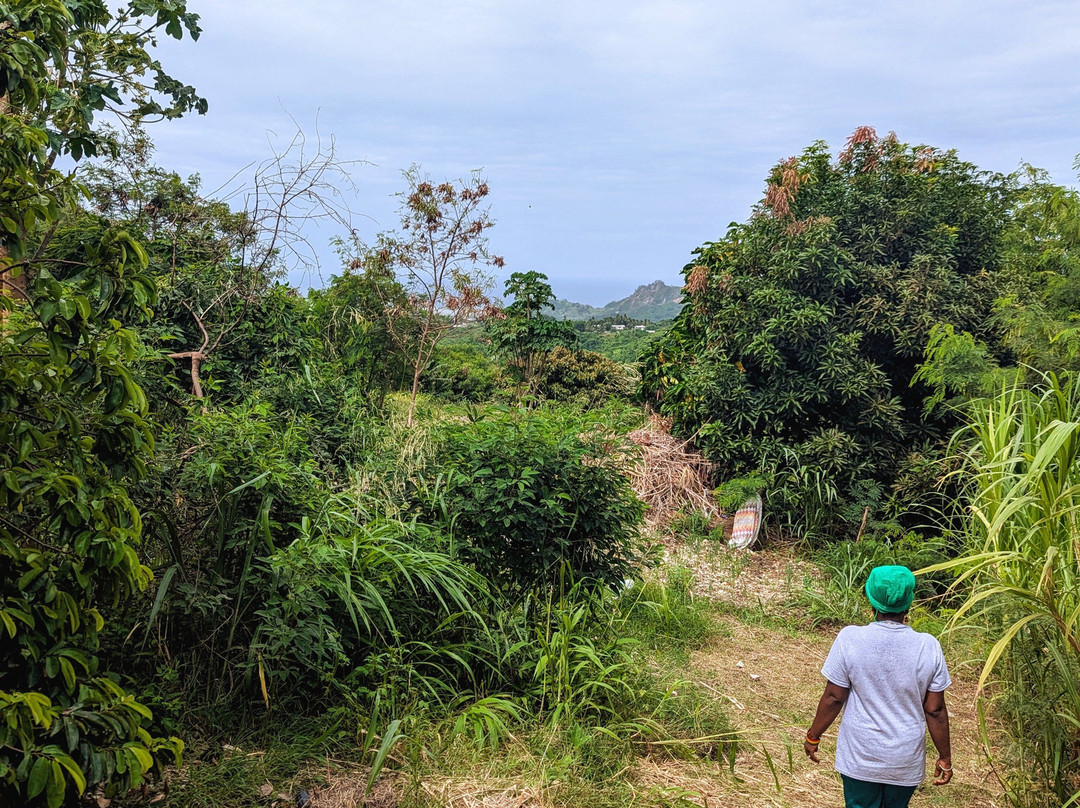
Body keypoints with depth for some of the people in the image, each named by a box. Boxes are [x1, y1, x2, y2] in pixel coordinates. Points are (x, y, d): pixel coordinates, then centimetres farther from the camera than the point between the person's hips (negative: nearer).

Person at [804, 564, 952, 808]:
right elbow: (935, 710, -7)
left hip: (860, 758, -1)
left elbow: (833, 698, -12)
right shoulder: (929, 647, -14)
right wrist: (945, 757, 7)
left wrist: (813, 737, 3)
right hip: (905, 760, 2)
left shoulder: (850, 639, -19)